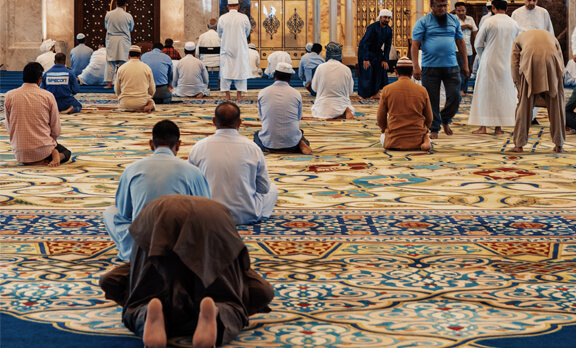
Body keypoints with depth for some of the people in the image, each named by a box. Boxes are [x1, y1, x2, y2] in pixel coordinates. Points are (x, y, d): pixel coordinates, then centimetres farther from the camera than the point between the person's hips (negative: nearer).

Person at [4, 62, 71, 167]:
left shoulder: (10, 96, -2)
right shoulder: (48, 96, -6)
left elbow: (9, 128, 7)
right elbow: (56, 131, -2)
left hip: (20, 154, 2)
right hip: (43, 150, -2)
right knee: (66, 152, 30)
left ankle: (38, 161, 3)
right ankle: (56, 156, -8)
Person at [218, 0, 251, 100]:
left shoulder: (222, 18, -5)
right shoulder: (244, 18, -7)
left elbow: (220, 34, 7)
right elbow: (247, 32, 7)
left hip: (226, 48, 1)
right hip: (241, 48, -1)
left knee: (226, 70, 7)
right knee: (241, 69, 7)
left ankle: (227, 95, 5)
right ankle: (239, 94, 5)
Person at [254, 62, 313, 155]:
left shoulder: (262, 93, -1)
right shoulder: (296, 94, -1)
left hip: (269, 143, -1)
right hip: (291, 143, 1)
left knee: (257, 135, 34)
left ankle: (271, 149, 0)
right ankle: (301, 145, -2)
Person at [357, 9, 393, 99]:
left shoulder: (389, 30, -6)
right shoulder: (373, 27, -25)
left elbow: (387, 46, -1)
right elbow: (365, 43, -26)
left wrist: (385, 60, -9)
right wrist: (365, 59, -31)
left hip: (377, 52, 6)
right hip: (365, 51, -6)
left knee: (381, 69, -6)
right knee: (367, 73, -6)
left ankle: (376, 93, -2)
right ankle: (365, 95, 5)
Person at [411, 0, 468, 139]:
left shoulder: (454, 20, 12)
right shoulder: (423, 22, 0)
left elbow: (460, 42, 16)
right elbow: (415, 44, -4)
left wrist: (465, 64, 13)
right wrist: (416, 66, -13)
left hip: (451, 66, 3)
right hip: (430, 67, -3)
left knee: (455, 96, -3)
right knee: (432, 100, 1)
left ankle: (445, 120, 23)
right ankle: (434, 129, 15)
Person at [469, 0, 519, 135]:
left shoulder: (489, 22, -9)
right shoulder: (514, 24, 2)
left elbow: (478, 44, -2)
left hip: (489, 63, -3)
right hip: (507, 64, 3)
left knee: (485, 93, 3)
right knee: (503, 93, 9)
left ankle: (483, 126, 1)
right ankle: (499, 127, 8)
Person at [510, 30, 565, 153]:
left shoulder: (519, 38, 32)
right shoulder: (551, 37, 36)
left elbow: (515, 65, 21)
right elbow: (561, 64, 28)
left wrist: (519, 88, 23)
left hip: (530, 60, -1)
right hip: (551, 59, 1)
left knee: (524, 103, 8)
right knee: (555, 104, 12)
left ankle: (519, 144, 8)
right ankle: (558, 144, 13)